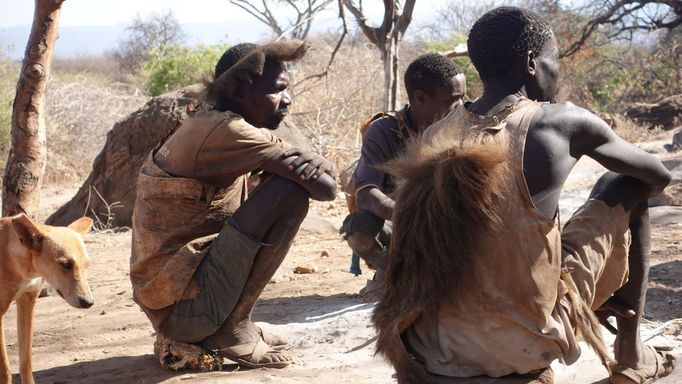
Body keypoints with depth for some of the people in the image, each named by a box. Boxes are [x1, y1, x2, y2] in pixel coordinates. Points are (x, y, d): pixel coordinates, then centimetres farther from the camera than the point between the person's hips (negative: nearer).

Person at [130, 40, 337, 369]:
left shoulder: (205, 125, 12)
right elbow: (324, 187, -17)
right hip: (184, 307, -10)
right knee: (289, 193, -17)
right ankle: (233, 328, -7)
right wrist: (315, 169, 4)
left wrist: (315, 165, -9)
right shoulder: (229, 131, -17)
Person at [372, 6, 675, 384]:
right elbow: (658, 175, 8)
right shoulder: (563, 124, -10)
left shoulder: (436, 137, 3)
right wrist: (634, 193, 33)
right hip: (528, 342, -4)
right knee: (625, 185, 15)